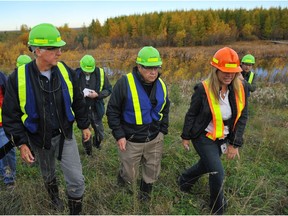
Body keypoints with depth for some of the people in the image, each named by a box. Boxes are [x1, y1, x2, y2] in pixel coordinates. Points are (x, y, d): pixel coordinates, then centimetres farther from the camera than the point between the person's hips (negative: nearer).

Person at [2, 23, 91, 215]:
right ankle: (54, 196, 57)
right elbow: (11, 114, -8)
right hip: (39, 139, 0)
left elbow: (78, 102, 2)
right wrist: (21, 143, -10)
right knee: (48, 173, 25)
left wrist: (84, 125, 8)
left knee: (76, 180, -2)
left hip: (65, 135, 1)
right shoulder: (18, 78, -18)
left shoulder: (66, 71, -12)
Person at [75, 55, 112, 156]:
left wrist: (98, 94, -21)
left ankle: (97, 143, 49)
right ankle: (88, 150, 41)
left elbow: (108, 89, -5)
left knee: (100, 132, 15)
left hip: (96, 109, 1)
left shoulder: (100, 73, -9)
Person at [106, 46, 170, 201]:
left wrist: (163, 131, 9)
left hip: (155, 139, 5)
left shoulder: (161, 85, 0)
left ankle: (145, 196, 47)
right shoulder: (125, 83, -18)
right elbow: (112, 111, -12)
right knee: (129, 176, 12)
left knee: (152, 173, 18)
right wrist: (119, 136, -13)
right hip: (131, 140, -4)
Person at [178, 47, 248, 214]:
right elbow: (191, 114, -9)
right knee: (218, 173, -5)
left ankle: (184, 181, 53)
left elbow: (242, 117, -2)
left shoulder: (241, 89, -9)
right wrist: (186, 137, -3)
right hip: (204, 137, -5)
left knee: (207, 165, 23)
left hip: (223, 138, 5)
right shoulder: (203, 89, -21)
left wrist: (235, 143, -4)